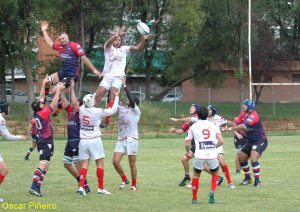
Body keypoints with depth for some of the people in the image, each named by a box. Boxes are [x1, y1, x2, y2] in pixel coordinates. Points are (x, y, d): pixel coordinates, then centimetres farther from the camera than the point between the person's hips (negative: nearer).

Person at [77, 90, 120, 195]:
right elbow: (113, 110, 1)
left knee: (85, 164, 7)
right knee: (100, 163, 4)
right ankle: (100, 188, 4)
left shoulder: (81, 109, -3)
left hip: (83, 140, 4)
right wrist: (116, 97, 11)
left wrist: (96, 94, 31)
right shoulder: (98, 112, -12)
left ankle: (81, 186, -6)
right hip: (94, 140, -4)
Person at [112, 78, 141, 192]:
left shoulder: (136, 110, -2)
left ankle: (134, 185, 14)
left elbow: (131, 100, -19)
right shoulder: (121, 109, 13)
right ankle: (124, 180, 11)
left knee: (132, 164, 1)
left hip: (132, 139, -5)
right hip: (121, 140, 5)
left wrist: (124, 86, -19)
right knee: (115, 161, -8)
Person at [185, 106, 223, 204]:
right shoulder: (213, 125, 11)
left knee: (196, 175, 21)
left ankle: (194, 199, 22)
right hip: (212, 155, 1)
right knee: (215, 174, 25)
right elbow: (221, 141, 1)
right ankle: (212, 192, 1)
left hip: (199, 155, -1)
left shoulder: (193, 126, 8)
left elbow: (187, 143, 7)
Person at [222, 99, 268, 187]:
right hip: (250, 141, 9)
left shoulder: (253, 116, -23)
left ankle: (257, 181, -15)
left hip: (260, 141, -9)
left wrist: (230, 129, -35)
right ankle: (248, 178, 26)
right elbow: (235, 124, -5)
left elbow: (243, 126, -33)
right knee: (241, 158, 10)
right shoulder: (243, 114, 3)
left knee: (253, 158, -25)